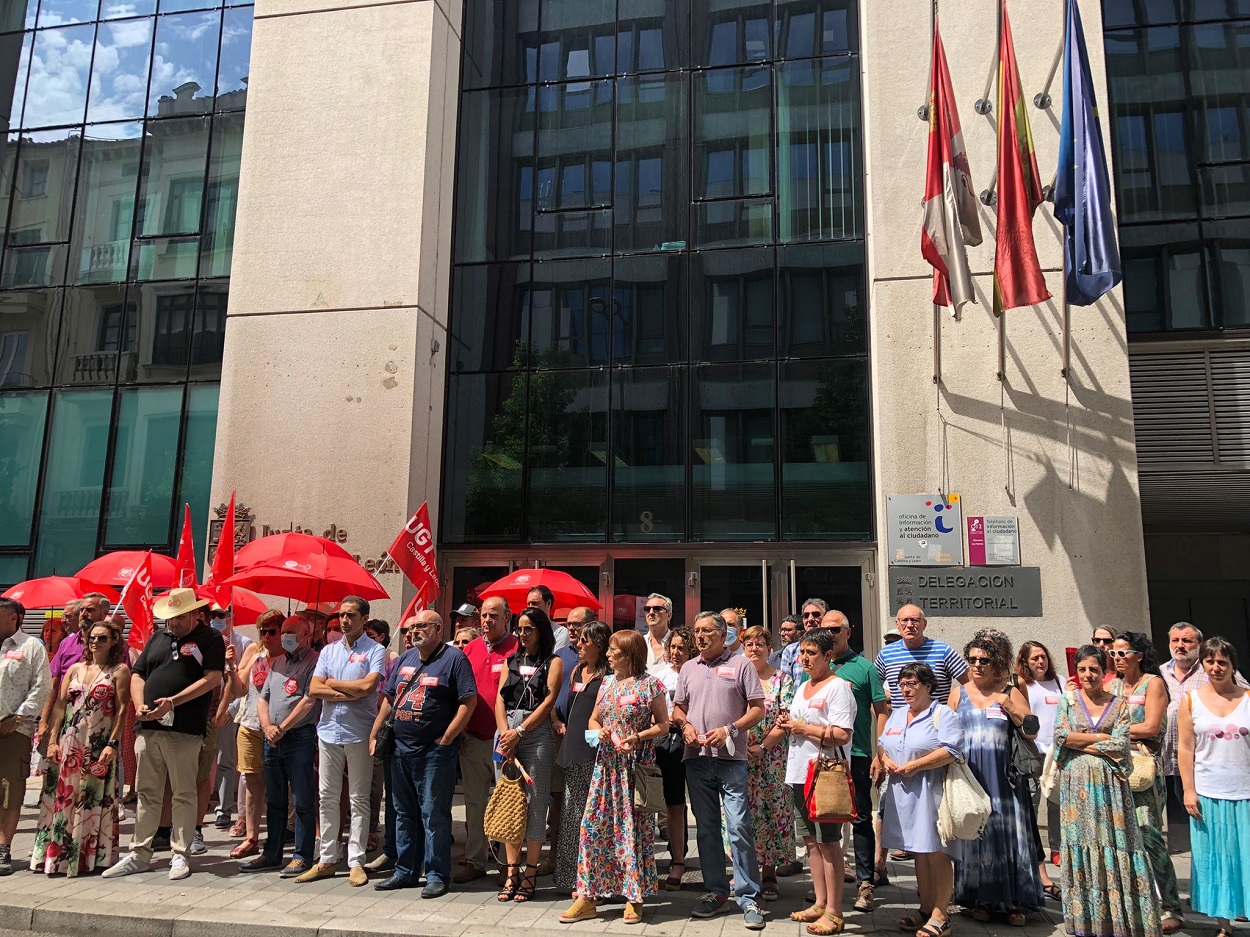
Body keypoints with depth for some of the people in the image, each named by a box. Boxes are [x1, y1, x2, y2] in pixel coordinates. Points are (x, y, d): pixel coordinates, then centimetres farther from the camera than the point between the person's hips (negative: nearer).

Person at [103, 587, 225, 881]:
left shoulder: (210, 639, 0)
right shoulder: (158, 638, 18)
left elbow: (212, 678, -10)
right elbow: (137, 675, 17)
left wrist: (172, 702, -17)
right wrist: (140, 706, -1)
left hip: (184, 731, -5)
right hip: (148, 728, 5)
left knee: (183, 795, 2)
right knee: (147, 794, 11)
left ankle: (180, 855, 9)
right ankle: (139, 854, 20)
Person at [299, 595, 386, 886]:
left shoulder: (375, 651, -3)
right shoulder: (329, 650, 12)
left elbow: (368, 686, -18)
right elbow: (314, 689, 2)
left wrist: (333, 683, -5)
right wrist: (351, 693, -10)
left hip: (359, 734, -5)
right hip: (329, 731, 5)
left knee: (359, 799, 2)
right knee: (327, 797, 9)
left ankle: (356, 862, 9)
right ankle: (327, 860, 18)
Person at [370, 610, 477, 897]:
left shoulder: (454, 658, -8)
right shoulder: (405, 659, 14)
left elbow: (469, 701, -13)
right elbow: (389, 699, 19)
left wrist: (446, 739, -14)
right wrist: (374, 734, 12)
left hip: (434, 752, -7)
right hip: (401, 749, 7)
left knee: (434, 815, -2)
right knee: (404, 813, 15)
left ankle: (437, 875, 8)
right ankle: (405, 871, 27)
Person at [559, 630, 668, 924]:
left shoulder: (650, 685, -6)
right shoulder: (607, 684, 10)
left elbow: (663, 724, -3)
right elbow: (593, 720, 17)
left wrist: (637, 737, -17)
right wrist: (599, 730, -5)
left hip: (636, 764, -5)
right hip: (607, 762, 5)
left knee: (634, 826, 2)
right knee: (593, 824, 2)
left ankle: (634, 897, 15)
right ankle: (587, 897, 11)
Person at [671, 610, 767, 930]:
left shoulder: (740, 664, -1)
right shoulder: (688, 668, 13)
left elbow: (758, 709, -3)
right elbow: (678, 707, 20)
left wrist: (729, 729, -14)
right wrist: (685, 725, -1)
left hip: (731, 758, -5)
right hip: (697, 758, 5)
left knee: (739, 827, -7)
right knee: (706, 828, 11)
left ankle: (749, 897, 1)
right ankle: (715, 892, 22)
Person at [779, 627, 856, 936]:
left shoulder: (837, 687, -12)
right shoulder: (803, 687, 16)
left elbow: (842, 735, -21)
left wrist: (804, 728, -16)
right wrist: (787, 723, 5)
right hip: (800, 772, 9)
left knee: (828, 842, -1)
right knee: (811, 840, 14)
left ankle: (833, 912, 7)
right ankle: (820, 903, 24)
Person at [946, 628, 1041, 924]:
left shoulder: (1010, 693, 4)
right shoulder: (959, 692, 8)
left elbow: (1031, 732, -1)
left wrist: (1009, 707, -13)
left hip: (1003, 779, -1)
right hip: (970, 777, 1)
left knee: (1007, 835, 0)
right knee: (974, 836, 4)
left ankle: (1013, 902, 11)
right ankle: (980, 899, 14)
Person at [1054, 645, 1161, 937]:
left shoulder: (1119, 704, 6)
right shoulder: (1068, 701, 7)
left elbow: (1119, 746, -5)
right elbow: (1060, 736, -7)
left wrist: (1079, 743, -6)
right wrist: (1102, 737, -6)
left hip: (1109, 785, 0)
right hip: (1077, 785, 0)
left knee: (1114, 845, -2)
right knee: (1081, 845, 1)